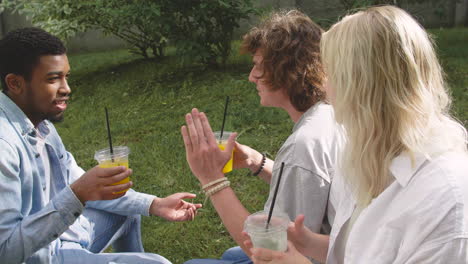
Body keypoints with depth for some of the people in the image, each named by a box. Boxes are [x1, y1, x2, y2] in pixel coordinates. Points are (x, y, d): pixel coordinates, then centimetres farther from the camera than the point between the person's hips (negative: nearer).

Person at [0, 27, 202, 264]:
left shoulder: (40, 122, 2)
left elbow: (79, 185, 7)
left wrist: (153, 204, -1)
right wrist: (77, 195, -37)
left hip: (62, 234, 9)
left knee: (129, 209, 24)